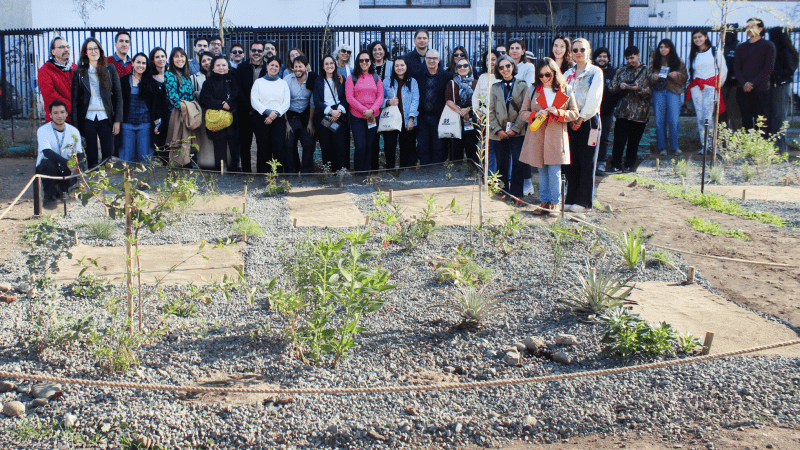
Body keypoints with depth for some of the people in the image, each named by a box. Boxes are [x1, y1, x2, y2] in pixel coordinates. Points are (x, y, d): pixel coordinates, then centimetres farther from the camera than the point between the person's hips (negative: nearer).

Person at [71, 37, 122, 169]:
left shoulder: (110, 69, 5)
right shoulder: (80, 72, 5)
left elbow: (118, 95, 5)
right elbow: (75, 99, 5)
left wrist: (117, 120, -3)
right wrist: (76, 126, -1)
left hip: (106, 118, 0)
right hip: (88, 118, 0)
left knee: (108, 157, 0)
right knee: (91, 159, 4)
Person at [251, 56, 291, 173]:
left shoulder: (283, 83, 15)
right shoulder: (258, 82, 12)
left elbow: (286, 103, 6)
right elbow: (254, 101, 1)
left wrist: (276, 113, -10)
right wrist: (268, 112, -12)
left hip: (279, 119, 0)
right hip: (262, 118, 0)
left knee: (278, 148, -12)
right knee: (263, 149, -2)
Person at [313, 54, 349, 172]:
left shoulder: (341, 80, 14)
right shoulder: (318, 81, 12)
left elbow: (345, 98, 8)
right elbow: (316, 101, 2)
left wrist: (339, 111, -10)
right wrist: (330, 111, -12)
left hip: (339, 117, 0)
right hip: (322, 117, 0)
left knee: (340, 145, -10)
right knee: (326, 146, -2)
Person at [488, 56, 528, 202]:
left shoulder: (522, 86, 5)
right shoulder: (495, 88, 11)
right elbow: (491, 111, 6)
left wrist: (516, 128, -10)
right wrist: (498, 130, -6)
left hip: (517, 132, -2)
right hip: (499, 133, 2)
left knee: (517, 163, -10)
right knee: (502, 163, 5)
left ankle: (516, 193, -2)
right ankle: (503, 191, 17)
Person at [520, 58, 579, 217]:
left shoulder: (565, 91, 3)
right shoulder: (533, 90, 7)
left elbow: (575, 113, 3)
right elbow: (523, 113, 7)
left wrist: (559, 113, -14)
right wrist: (535, 115, -14)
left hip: (556, 137, -2)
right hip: (537, 136, 2)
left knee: (554, 171, -5)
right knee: (542, 171, 9)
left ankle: (556, 203, 5)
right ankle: (544, 201, 18)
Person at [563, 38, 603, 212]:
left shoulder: (595, 72, 1)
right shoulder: (568, 73, 15)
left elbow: (594, 98, -7)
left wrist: (581, 118, -11)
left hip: (588, 120, -4)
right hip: (570, 121, 4)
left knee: (586, 162, -4)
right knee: (571, 161, 3)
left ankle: (583, 201, 1)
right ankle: (571, 198, 9)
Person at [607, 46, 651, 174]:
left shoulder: (646, 71, 2)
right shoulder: (622, 70, 12)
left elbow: (650, 92, -3)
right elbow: (611, 87, 11)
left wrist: (638, 88, -20)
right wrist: (619, 85, -9)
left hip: (639, 113, -2)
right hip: (623, 111, 2)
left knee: (634, 141, 6)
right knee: (619, 139, -3)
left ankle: (630, 165, 18)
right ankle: (616, 165, 4)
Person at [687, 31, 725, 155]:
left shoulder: (715, 51, 5)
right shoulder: (692, 54, 17)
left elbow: (723, 69, 6)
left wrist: (719, 84, 3)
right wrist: (691, 82, 12)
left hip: (711, 86, -4)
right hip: (696, 87, 4)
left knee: (708, 116, -14)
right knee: (700, 117, -2)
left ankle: (710, 144, -8)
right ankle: (703, 145, 1)